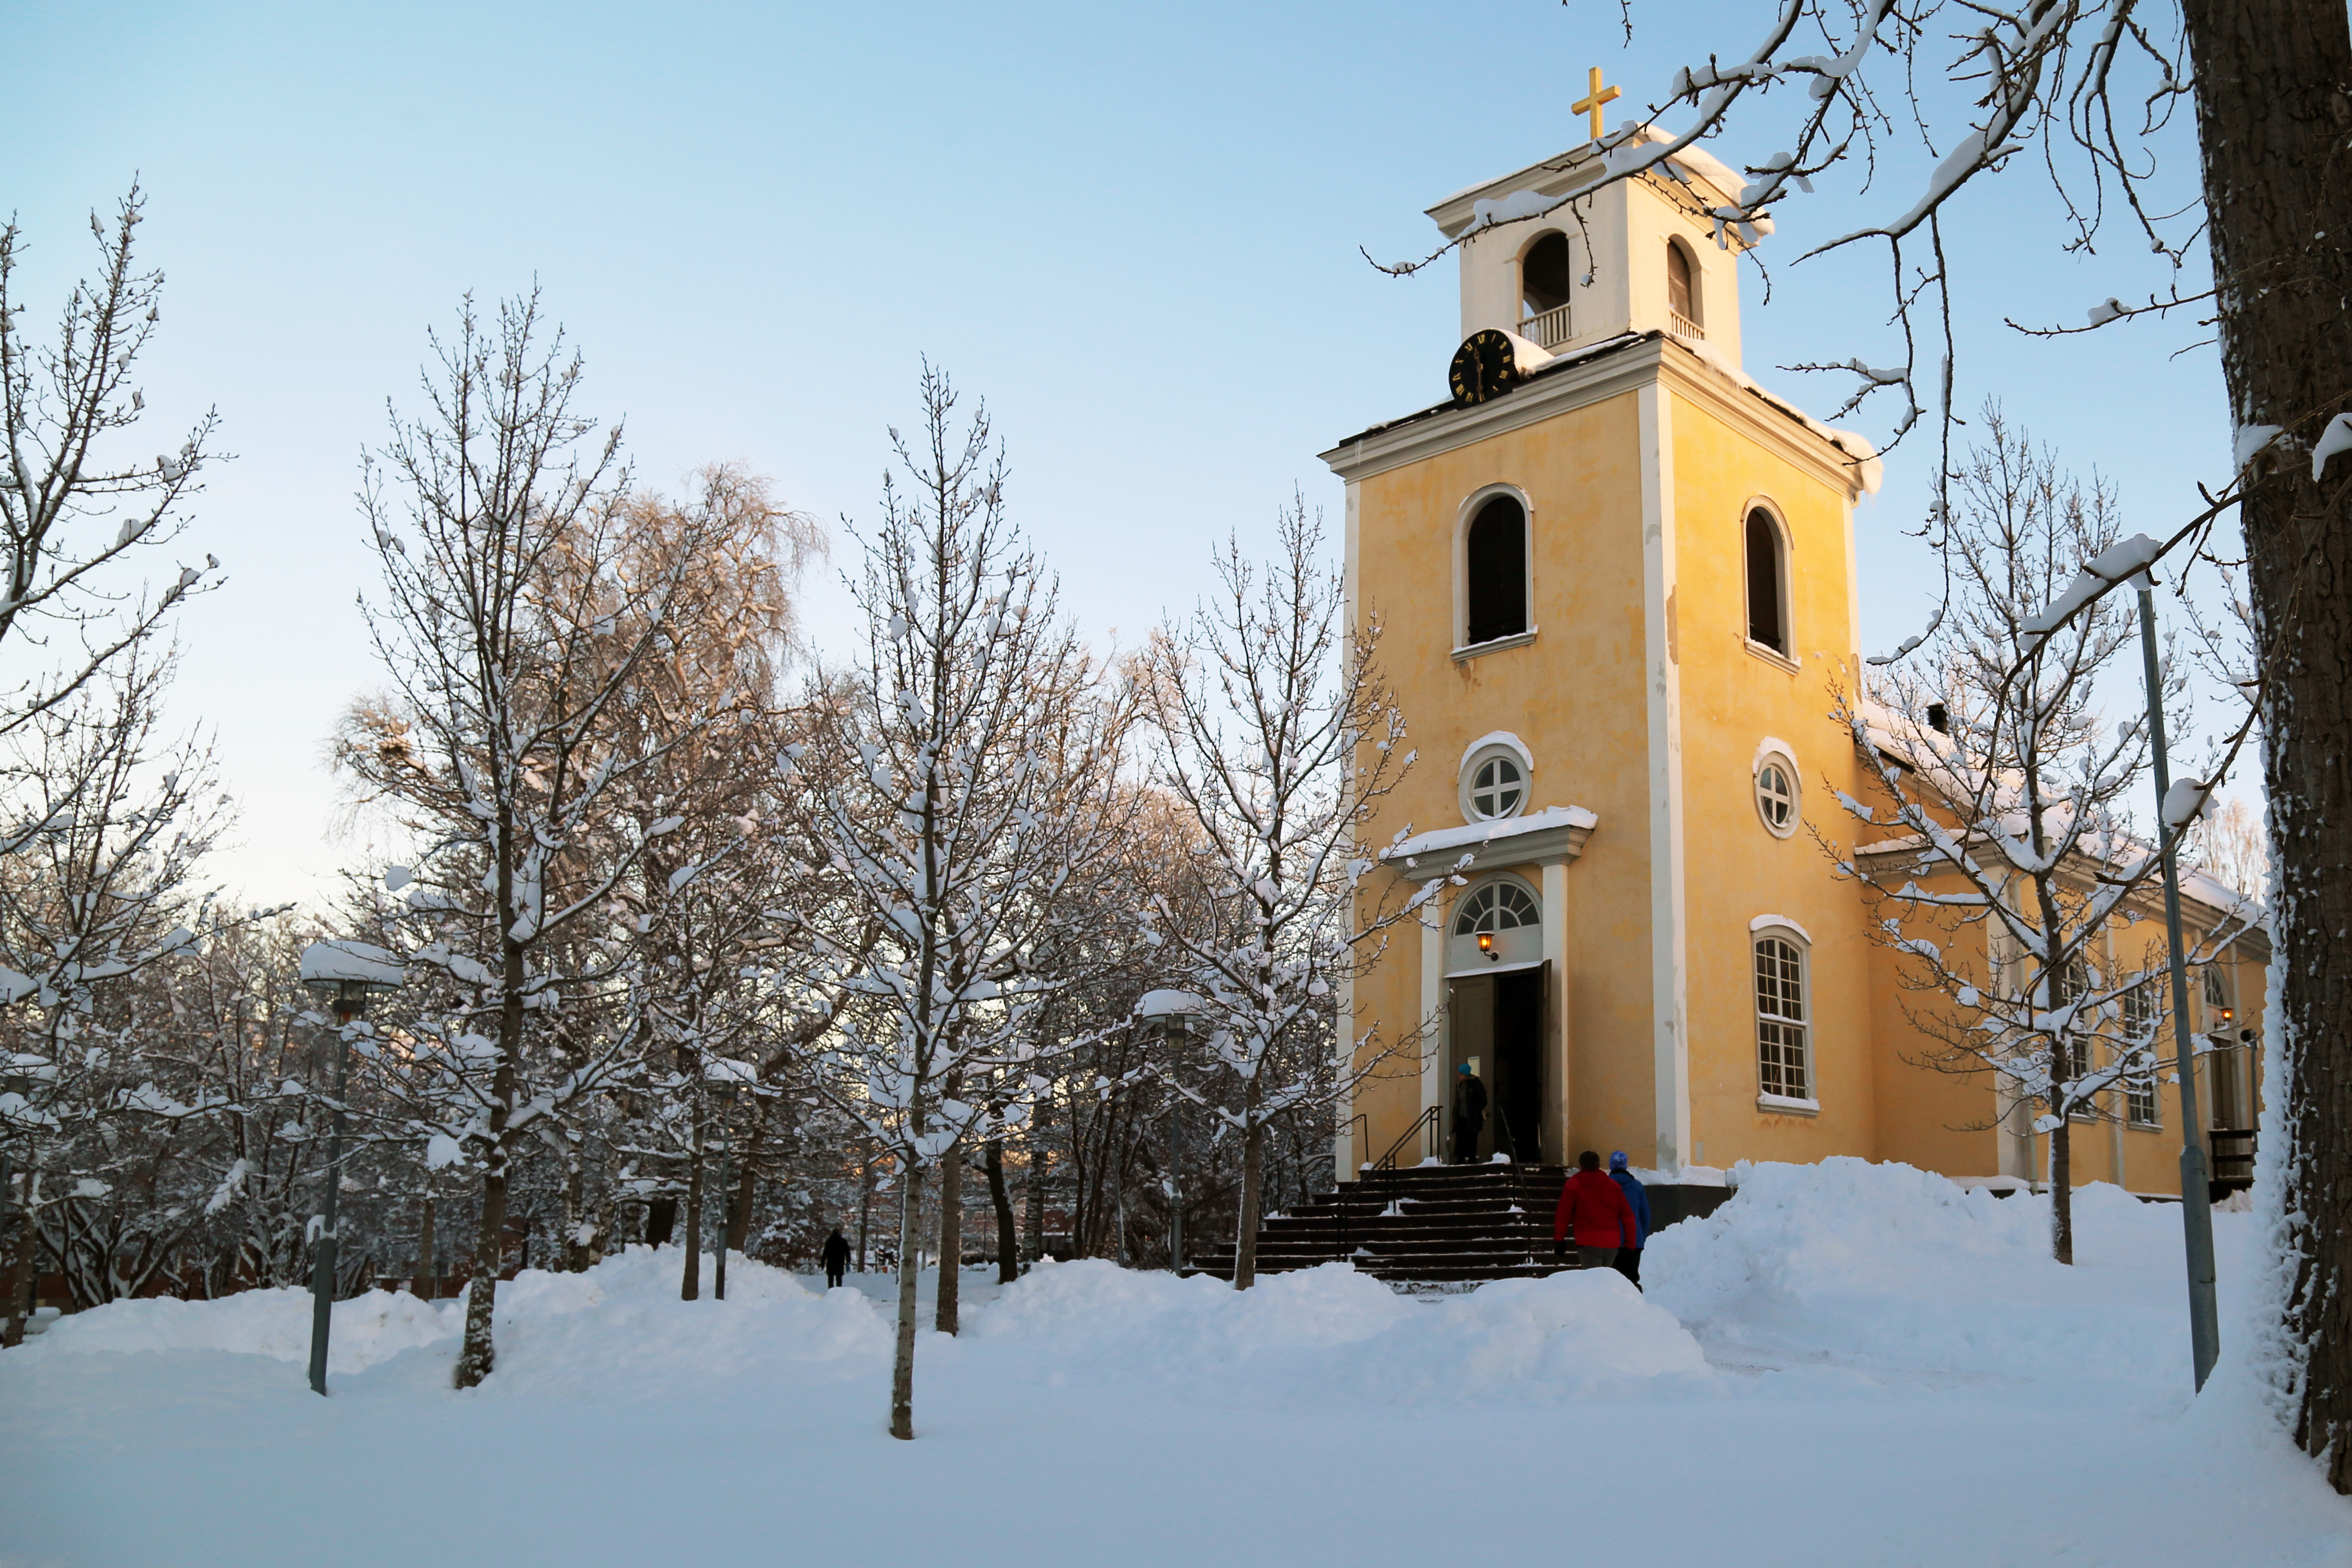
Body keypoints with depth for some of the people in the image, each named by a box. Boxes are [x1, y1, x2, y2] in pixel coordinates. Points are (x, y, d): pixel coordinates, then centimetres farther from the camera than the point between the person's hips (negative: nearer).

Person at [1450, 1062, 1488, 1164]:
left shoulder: (1475, 1084, -11)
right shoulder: (1459, 1085, 9)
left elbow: (1483, 1101, -9)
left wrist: (1476, 1113, -14)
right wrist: (1455, 1114, 10)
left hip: (1472, 1120, -6)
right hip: (1461, 1118, 6)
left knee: (1472, 1141, 2)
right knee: (1460, 1141, 6)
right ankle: (1460, 1162, 13)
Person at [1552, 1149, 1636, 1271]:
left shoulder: (1573, 1184, 4)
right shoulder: (1613, 1185, 14)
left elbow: (1563, 1215, -1)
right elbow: (1627, 1216, 10)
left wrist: (1559, 1240, 6)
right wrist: (1629, 1245, 11)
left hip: (1588, 1243, -4)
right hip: (1612, 1243, 5)